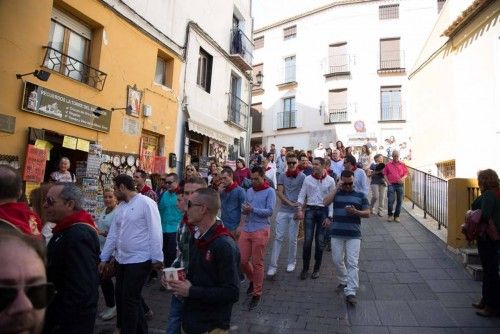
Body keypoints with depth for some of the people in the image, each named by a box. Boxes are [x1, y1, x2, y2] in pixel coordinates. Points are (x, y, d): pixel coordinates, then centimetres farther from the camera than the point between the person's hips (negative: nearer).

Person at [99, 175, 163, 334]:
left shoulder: (146, 203, -14)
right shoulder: (120, 206, 10)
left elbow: (155, 232, -16)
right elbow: (113, 233, 14)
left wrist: (157, 258, -17)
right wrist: (104, 258, 15)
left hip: (139, 260, -8)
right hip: (122, 260, 9)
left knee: (129, 299, 0)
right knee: (120, 295, 16)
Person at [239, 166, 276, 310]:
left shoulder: (270, 191, -4)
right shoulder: (249, 190, 13)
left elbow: (269, 211, -13)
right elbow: (244, 210, 14)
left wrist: (252, 209, -20)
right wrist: (244, 210, -10)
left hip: (261, 230, -5)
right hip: (246, 229, 6)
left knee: (257, 263, 3)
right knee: (242, 260, 8)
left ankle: (257, 294, 20)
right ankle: (253, 280, 39)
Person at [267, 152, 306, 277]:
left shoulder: (302, 177, -2)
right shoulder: (282, 176, 5)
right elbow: (279, 193, -2)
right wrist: (290, 203, -15)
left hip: (295, 212, -2)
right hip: (283, 211, 2)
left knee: (292, 239, 8)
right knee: (278, 237, 0)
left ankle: (291, 262, 27)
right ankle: (273, 265, 4)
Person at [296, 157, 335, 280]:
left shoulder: (330, 180, 0)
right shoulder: (307, 179, 2)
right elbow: (301, 195, 4)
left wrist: (329, 216, -4)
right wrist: (299, 209, -11)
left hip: (323, 211, 0)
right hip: (310, 210, 0)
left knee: (320, 242, 6)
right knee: (307, 240, -3)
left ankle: (316, 269, 22)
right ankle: (305, 268, 12)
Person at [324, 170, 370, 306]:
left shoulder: (360, 195, 5)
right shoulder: (336, 193, 6)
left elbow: (367, 213, 5)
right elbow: (326, 202, -12)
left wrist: (356, 212, -14)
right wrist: (337, 188, -10)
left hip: (354, 235, -1)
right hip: (336, 233, 2)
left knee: (352, 263, -5)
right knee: (337, 261, 11)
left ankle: (350, 292, -2)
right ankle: (343, 282, 34)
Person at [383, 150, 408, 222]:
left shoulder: (402, 164, 8)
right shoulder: (388, 164, 4)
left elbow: (406, 173, 10)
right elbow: (385, 174, 4)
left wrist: (403, 178, -11)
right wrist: (388, 183, -6)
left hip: (400, 185, 2)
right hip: (391, 184, -2)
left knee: (399, 201, 4)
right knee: (390, 200, -8)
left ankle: (396, 216, 17)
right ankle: (390, 215, 9)